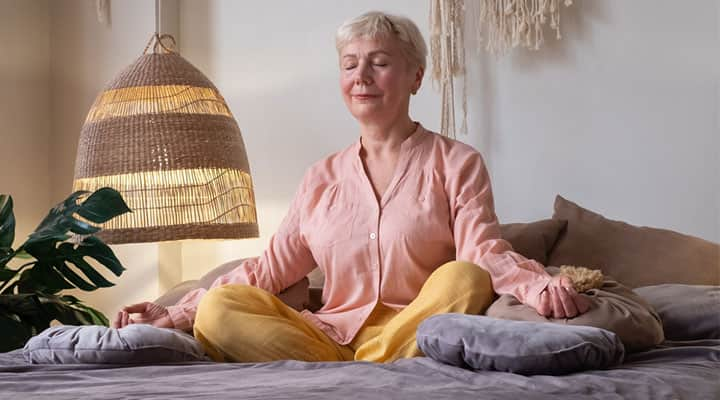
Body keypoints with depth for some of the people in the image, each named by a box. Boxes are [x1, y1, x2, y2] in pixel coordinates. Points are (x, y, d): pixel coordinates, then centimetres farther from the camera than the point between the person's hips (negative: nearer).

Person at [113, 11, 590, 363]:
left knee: (463, 278, -31)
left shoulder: (455, 163, 6)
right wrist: (175, 315, 5)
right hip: (331, 337, 3)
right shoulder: (322, 179, 17)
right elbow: (271, 267, 13)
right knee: (219, 310, -18)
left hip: (417, 334, -3)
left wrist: (540, 285, -31)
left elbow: (485, 254, -8)